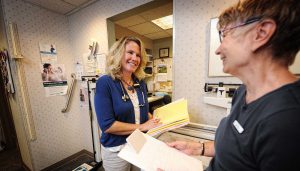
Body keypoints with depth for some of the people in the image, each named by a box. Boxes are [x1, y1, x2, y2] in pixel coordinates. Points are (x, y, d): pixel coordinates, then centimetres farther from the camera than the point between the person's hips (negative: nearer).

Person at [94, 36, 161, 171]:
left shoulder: (141, 83, -2)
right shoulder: (104, 83, -19)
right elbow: (107, 125, -23)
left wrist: (155, 122, -9)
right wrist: (142, 127, -20)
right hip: (116, 150, -4)